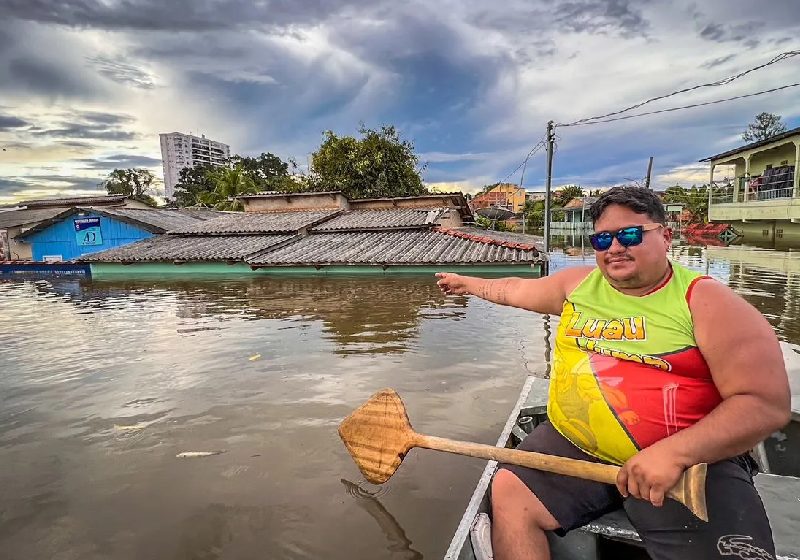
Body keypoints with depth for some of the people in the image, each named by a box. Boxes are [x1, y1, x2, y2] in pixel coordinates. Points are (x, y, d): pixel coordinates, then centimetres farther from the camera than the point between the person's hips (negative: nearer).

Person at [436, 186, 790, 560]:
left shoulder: (705, 301, -8)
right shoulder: (578, 284, 6)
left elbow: (768, 404, -13)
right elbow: (515, 290, 23)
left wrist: (675, 453, -24)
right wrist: (466, 283, 36)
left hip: (690, 461, -3)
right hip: (573, 445, 4)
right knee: (509, 492, -11)